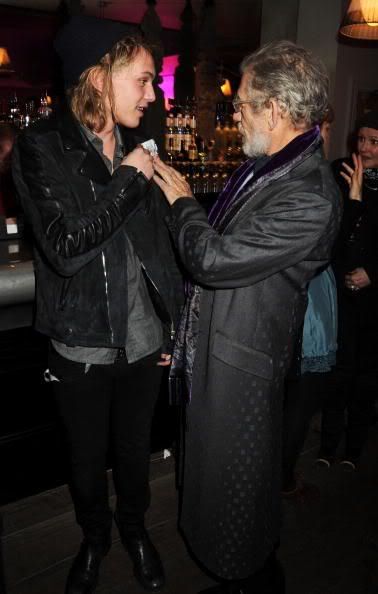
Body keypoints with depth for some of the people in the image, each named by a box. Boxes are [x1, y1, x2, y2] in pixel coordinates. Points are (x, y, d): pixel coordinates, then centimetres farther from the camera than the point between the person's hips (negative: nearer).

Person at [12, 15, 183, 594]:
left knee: (135, 448, 20)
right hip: (82, 346, -3)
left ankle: (135, 529, 48)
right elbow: (64, 247, -23)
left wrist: (171, 327, 9)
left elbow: (161, 246, 8)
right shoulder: (42, 147, -11)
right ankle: (94, 538, 46)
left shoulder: (138, 150, 2)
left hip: (143, 341, 3)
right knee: (88, 457, 18)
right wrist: (128, 181, -17)